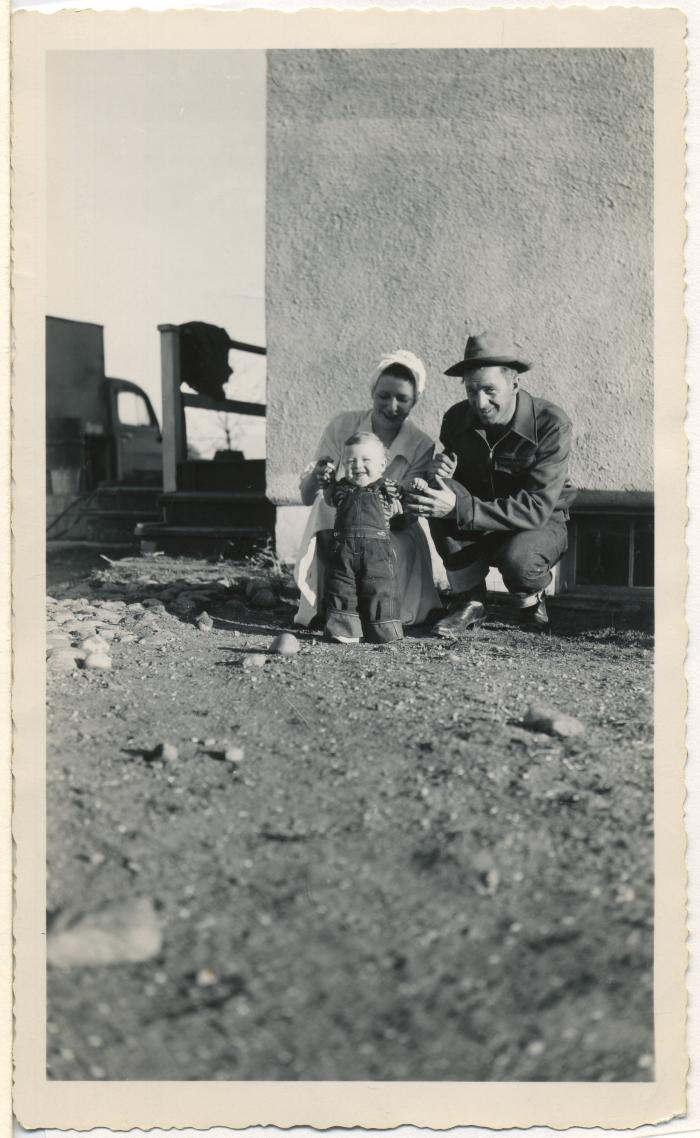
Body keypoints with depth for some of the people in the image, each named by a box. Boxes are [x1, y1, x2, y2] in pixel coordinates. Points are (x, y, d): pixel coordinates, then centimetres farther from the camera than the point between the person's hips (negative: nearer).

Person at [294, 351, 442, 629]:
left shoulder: (421, 446, -6)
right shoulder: (343, 426, -6)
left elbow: (404, 515, -10)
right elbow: (306, 497, -9)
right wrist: (315, 479, -33)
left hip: (393, 535, 0)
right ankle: (325, 603, -19)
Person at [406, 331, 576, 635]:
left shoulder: (551, 424, -22)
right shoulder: (457, 418, -9)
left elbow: (537, 508, -30)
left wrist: (460, 507, -40)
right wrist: (442, 476, -25)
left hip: (543, 523, -4)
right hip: (480, 529, 4)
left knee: (516, 557, -38)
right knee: (442, 494, -26)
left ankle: (531, 600, 0)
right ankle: (471, 601, -12)